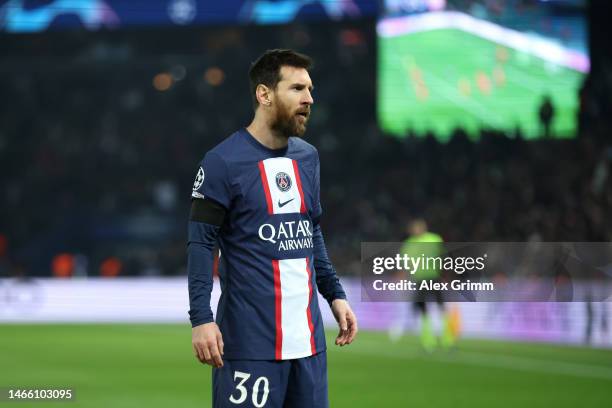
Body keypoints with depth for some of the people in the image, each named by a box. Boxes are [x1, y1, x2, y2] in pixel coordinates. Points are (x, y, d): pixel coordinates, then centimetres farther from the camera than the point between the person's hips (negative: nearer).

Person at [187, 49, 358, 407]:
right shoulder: (223, 162, -8)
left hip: (308, 336, 6)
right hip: (250, 338, -6)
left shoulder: (308, 157, 12)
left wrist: (336, 295, 15)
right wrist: (201, 318, -16)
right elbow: (201, 244, -8)